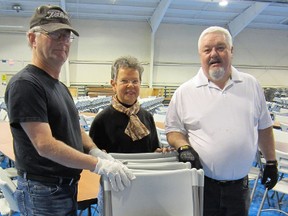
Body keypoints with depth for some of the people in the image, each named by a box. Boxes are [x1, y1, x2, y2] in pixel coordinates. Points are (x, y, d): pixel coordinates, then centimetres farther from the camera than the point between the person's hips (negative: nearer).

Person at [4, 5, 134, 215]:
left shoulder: (61, 87, 11)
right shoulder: (25, 84, -18)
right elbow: (45, 145, -24)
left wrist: (96, 152, -5)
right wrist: (99, 165, -25)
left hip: (67, 188, 8)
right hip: (43, 192, -8)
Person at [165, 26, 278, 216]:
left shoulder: (251, 85, 4)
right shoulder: (185, 92, -4)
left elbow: (263, 127, 11)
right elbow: (173, 129, 1)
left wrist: (271, 161, 11)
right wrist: (184, 147, -18)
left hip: (240, 185, 2)